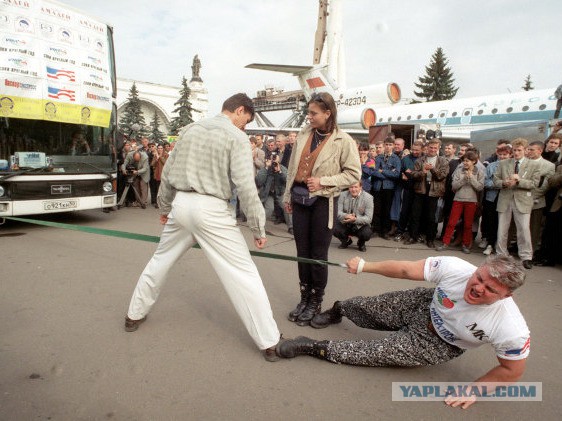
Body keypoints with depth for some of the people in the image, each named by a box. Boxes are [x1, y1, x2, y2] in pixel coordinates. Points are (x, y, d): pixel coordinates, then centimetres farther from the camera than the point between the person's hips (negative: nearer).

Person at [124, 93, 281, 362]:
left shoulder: (190, 129, 12)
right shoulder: (236, 137, -6)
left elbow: (167, 172, 15)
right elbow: (245, 186, -13)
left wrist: (164, 206, 28)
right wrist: (258, 228, -7)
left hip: (181, 204, 6)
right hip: (210, 209, -6)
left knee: (161, 260, 26)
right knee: (243, 273, -1)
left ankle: (134, 315, 41)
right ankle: (269, 342, 4)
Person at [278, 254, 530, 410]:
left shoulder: (511, 330, -34)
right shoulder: (454, 267, -33)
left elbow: (512, 371, -15)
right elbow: (406, 270, -21)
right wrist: (365, 266, -15)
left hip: (438, 344, -2)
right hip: (423, 306, 2)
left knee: (379, 352, -9)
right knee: (367, 311, 11)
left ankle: (314, 348, 9)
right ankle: (339, 310, 49)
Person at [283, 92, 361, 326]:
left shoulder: (343, 141, -8)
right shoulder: (304, 135, 7)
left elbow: (353, 174, -7)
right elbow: (293, 168, 13)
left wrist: (323, 181, -16)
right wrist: (288, 195, 14)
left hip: (323, 202, -4)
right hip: (300, 199, 5)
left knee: (318, 254, 4)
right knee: (302, 251, 11)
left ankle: (315, 303, 21)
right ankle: (304, 298, 26)